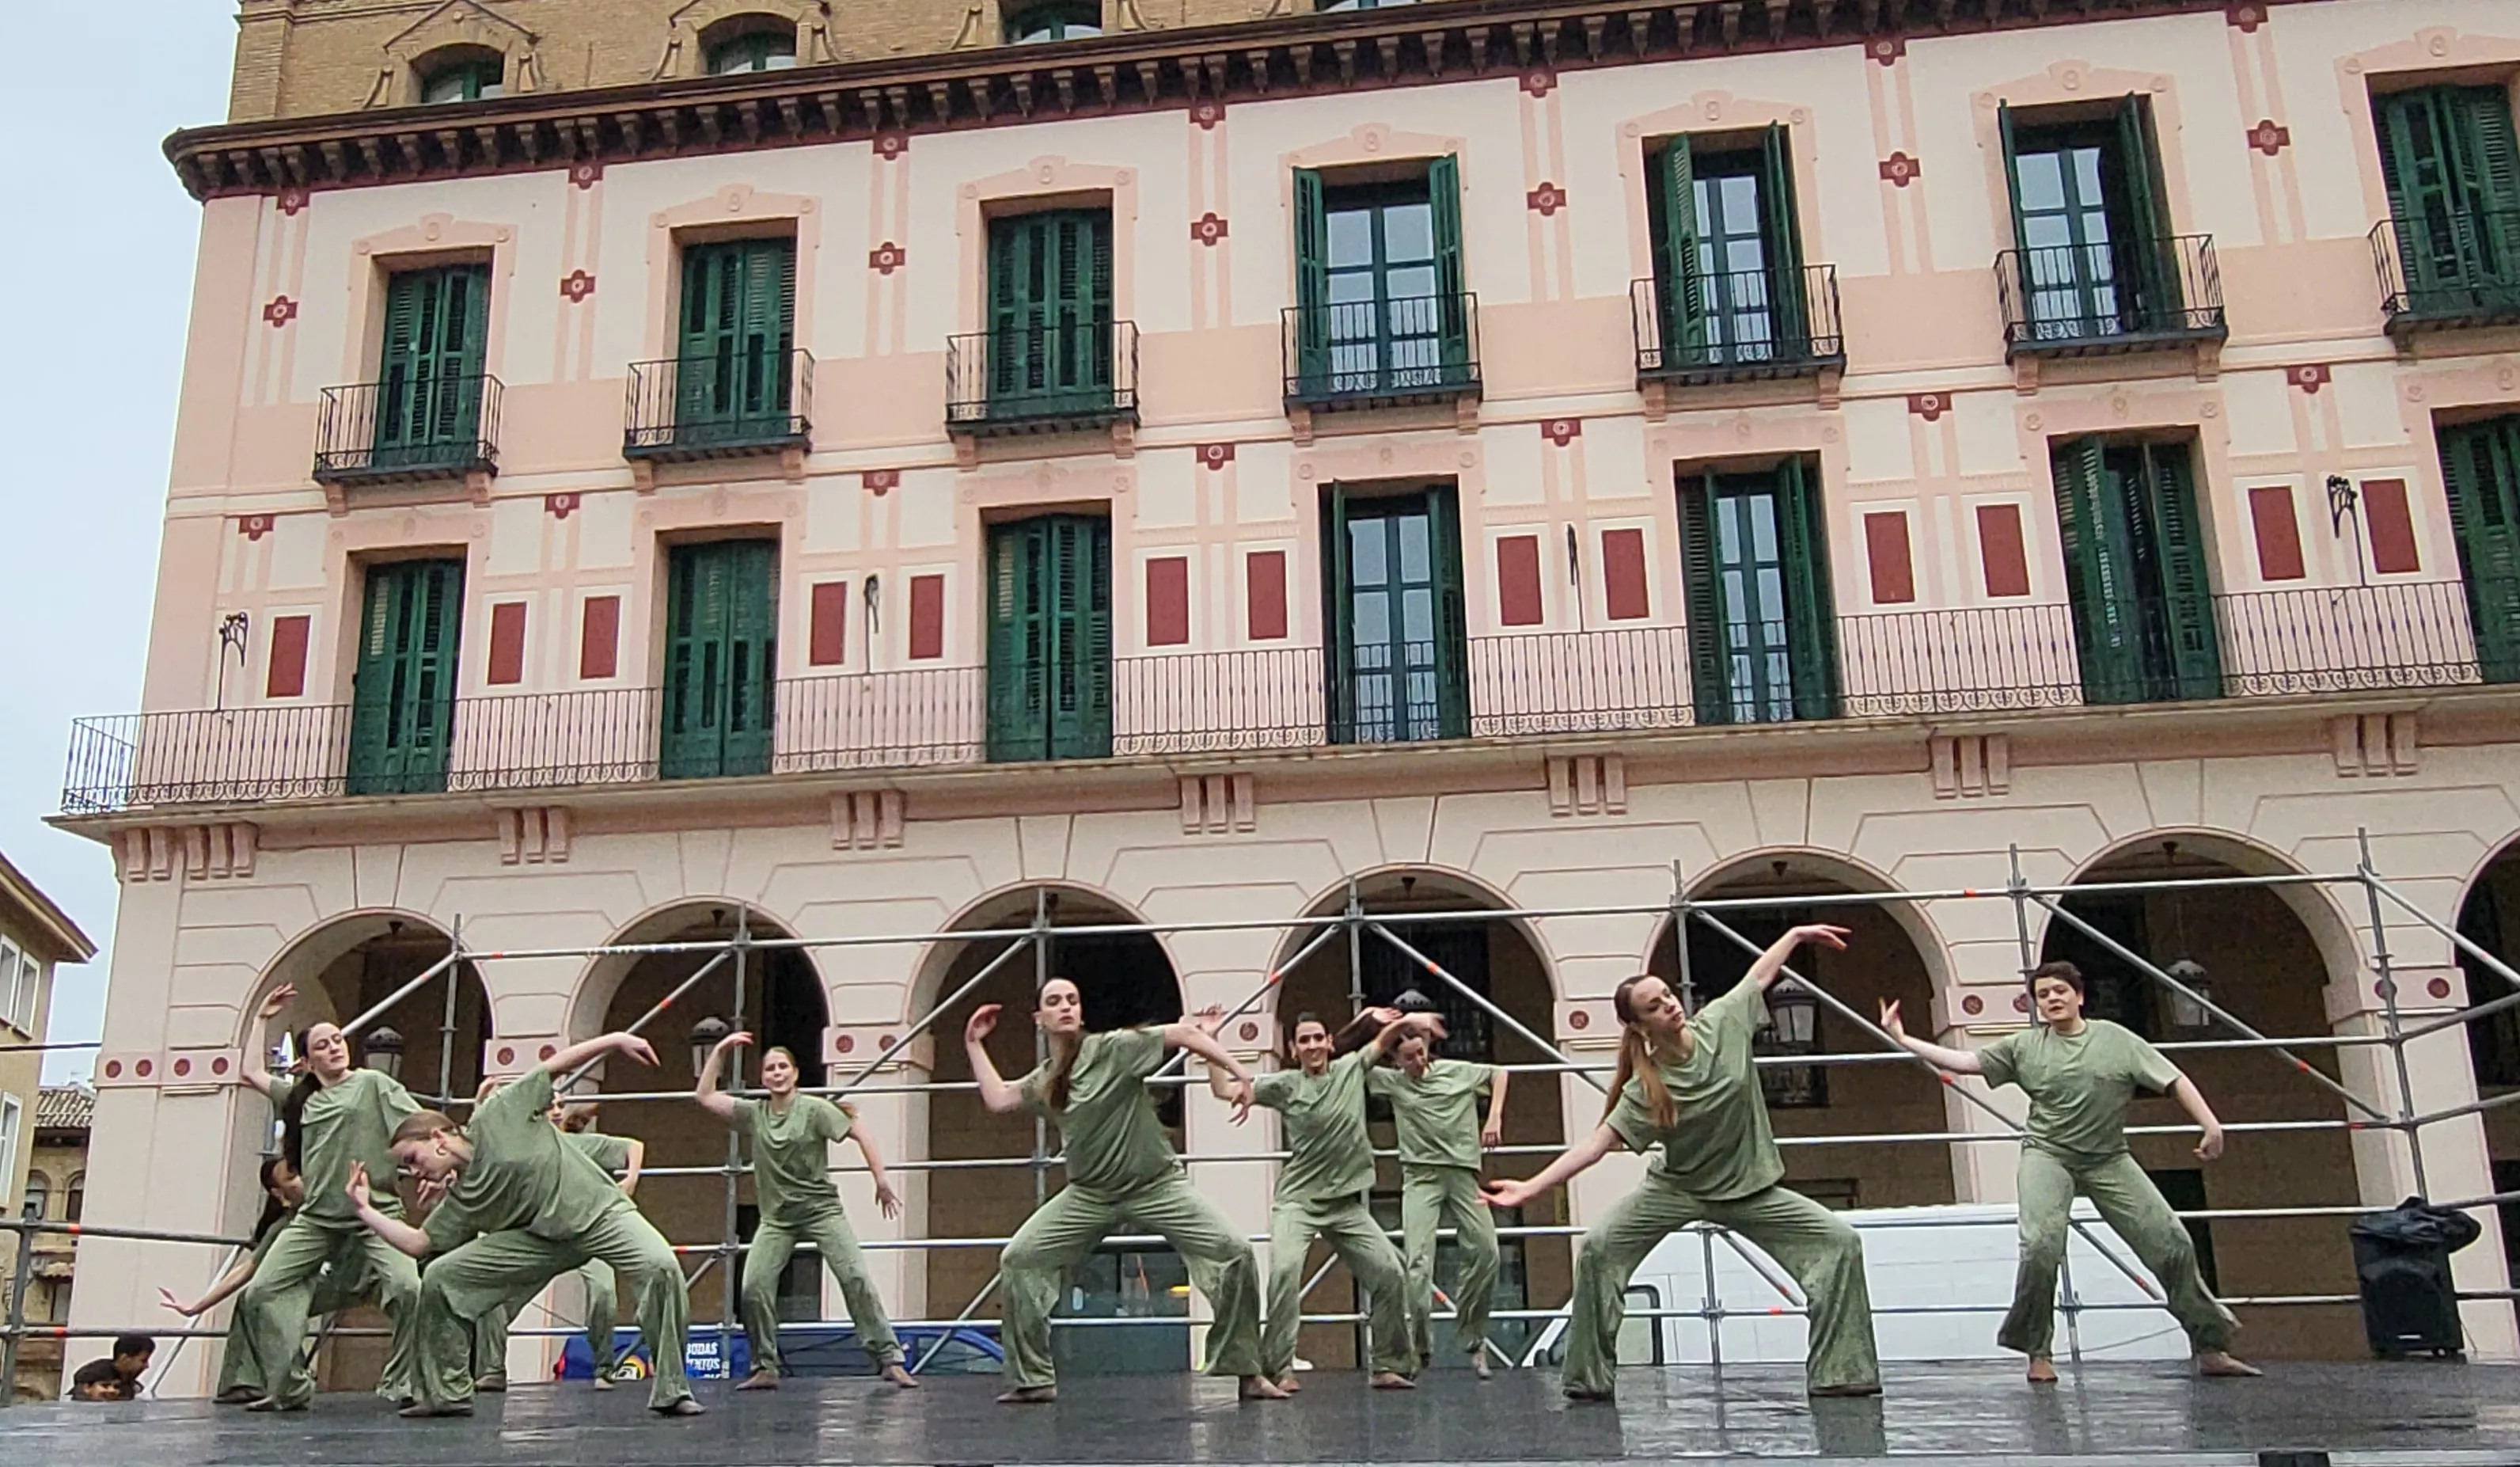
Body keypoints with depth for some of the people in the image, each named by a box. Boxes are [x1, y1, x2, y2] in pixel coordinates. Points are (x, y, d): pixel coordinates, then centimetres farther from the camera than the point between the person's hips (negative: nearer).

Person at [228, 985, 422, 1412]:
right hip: (316, 1217, 5)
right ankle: (291, 1388, 6)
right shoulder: (301, 1098, 17)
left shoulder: (374, 1084, 3)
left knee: (409, 1288, -25)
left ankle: (400, 1385, -10)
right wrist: (262, 1019, 24)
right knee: (260, 1293, -4)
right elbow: (249, 1073, 27)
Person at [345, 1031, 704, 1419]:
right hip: (538, 1236, 6)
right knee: (439, 1277, -3)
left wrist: (616, 1041, -9)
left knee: (661, 1267, -32)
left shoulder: (496, 1116, -6)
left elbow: (554, 1064, -5)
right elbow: (417, 1243, 6)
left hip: (597, 1210, -5)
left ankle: (671, 1390, -22)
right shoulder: (459, 1201, 7)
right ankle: (446, 1394, 9)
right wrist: (365, 1209, 4)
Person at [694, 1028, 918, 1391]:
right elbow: (704, 1097, 4)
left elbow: (860, 1134, -8)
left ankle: (889, 1359, -8)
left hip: (822, 1208, -3)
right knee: (753, 1287, -13)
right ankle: (765, 1368, 3)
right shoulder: (753, 1114, 4)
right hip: (777, 1217, 3)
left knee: (856, 1277, -14)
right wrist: (720, 1051, -1)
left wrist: (881, 1180, -14)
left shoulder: (814, 1109, -7)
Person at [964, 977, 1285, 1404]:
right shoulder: (1043, 1080, 7)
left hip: (1157, 1184, -5)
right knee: (1017, 1259, -5)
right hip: (1090, 1194, 5)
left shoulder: (1113, 1048, -13)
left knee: (1234, 1252, -19)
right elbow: (998, 1100, 1)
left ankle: (1247, 1372, -3)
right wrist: (974, 1044, 8)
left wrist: (1242, 1075, -23)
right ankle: (1035, 1380, 7)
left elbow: (1185, 1034, -17)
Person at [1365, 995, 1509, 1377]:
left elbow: (1499, 1074, 24)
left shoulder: (1459, 1072, 8)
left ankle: (1472, 1339, 13)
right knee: (1418, 1262, -15)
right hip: (1421, 1177, -2)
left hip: (1462, 1172, 2)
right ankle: (1421, 1349, -7)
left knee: (1485, 1253, -5)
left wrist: (1494, 1118, 12)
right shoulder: (1392, 1081, 6)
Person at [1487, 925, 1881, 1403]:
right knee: (1597, 1248, -20)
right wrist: (1532, 1187, -35)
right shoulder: (1645, 1090, -21)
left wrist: (1797, 934, 12)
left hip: (1748, 1189, 3)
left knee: (1840, 1241, -10)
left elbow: (1760, 974, 4)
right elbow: (1597, 1142, -25)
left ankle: (1838, 1372, -3)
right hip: (1677, 1189, -2)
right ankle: (1590, 1378, -8)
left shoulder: (1722, 1023, -14)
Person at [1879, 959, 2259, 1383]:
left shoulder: (2117, 1040, 0)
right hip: (2048, 1156, -1)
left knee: (2173, 1242, -3)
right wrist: (1903, 1039, -3)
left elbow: (2175, 1080, -1)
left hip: (2108, 1161, 1)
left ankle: (2210, 1348, 14)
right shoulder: (2024, 1046, 2)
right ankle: (2038, 1353, -5)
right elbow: (1964, 1061, 2)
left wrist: (2210, 1125, -12)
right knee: (2040, 1246, -22)